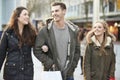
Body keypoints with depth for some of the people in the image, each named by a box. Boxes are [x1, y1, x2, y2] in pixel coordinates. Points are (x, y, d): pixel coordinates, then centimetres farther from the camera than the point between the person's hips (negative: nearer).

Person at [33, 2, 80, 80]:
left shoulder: (73, 30, 4)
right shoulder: (45, 31, -5)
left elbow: (77, 50, 10)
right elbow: (37, 50, -6)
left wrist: (73, 65, 0)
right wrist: (50, 64, -12)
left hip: (68, 74, 3)